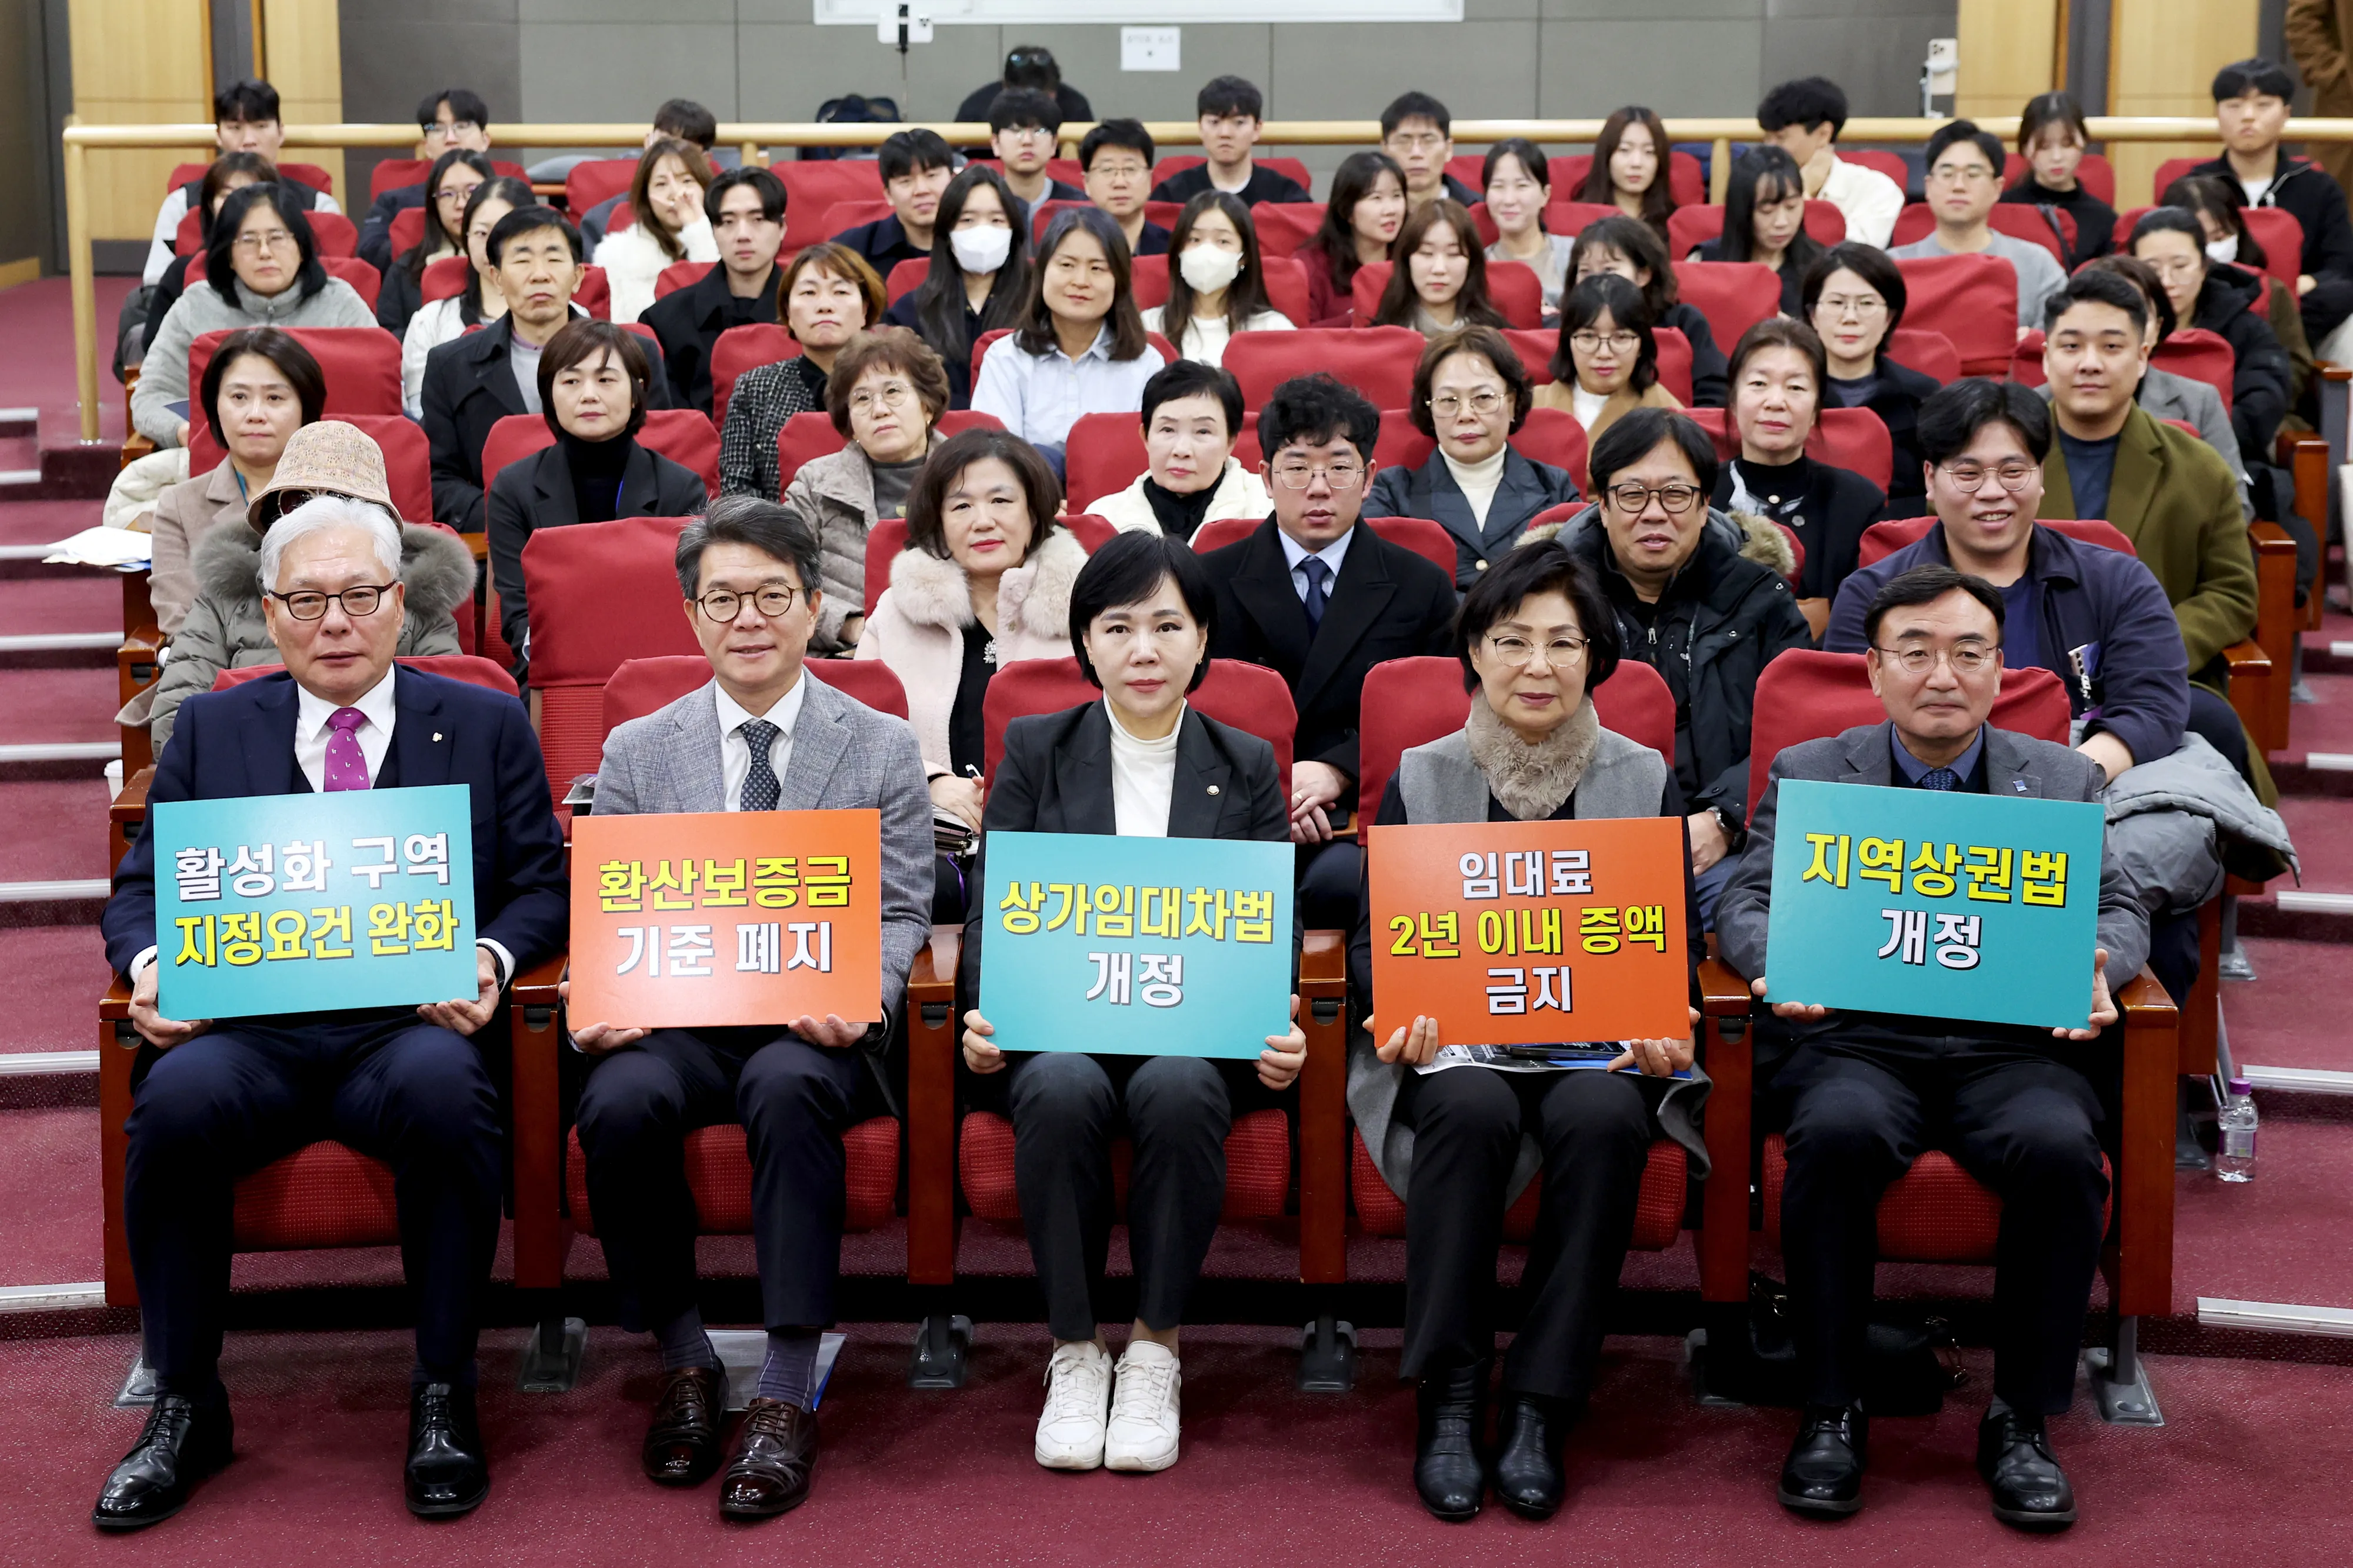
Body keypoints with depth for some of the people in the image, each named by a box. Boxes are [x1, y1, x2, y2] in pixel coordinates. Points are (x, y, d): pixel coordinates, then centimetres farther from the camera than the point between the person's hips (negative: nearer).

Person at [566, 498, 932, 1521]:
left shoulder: (881, 747, 11)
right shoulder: (636, 751, 15)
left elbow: (902, 912, 6)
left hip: (812, 1023, -1)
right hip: (676, 1015, 2)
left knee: (786, 1086, -37)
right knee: (619, 1102, -32)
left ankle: (787, 1391, -30)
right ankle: (683, 1357, -10)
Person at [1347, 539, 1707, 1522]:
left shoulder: (1644, 779, 12)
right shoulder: (1421, 778, 10)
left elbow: (1680, 943, 10)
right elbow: (1373, 937, 9)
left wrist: (1663, 1026, -12)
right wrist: (1400, 1010, -14)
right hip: (1456, 1041, 0)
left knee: (1602, 1116, -34)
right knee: (1469, 1108, -35)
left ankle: (1540, 1411, -26)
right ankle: (1448, 1403, -26)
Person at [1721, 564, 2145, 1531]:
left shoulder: (2064, 780, 18)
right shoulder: (1806, 774, 14)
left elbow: (2116, 912, 12)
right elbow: (1745, 903, 8)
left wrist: (2096, 966, -13)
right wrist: (1783, 964, -16)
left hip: (2012, 1046, 1)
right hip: (1860, 1041, -1)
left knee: (2060, 1147, -32)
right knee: (1837, 1133, -35)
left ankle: (2023, 1421, -15)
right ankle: (1831, 1411, -19)